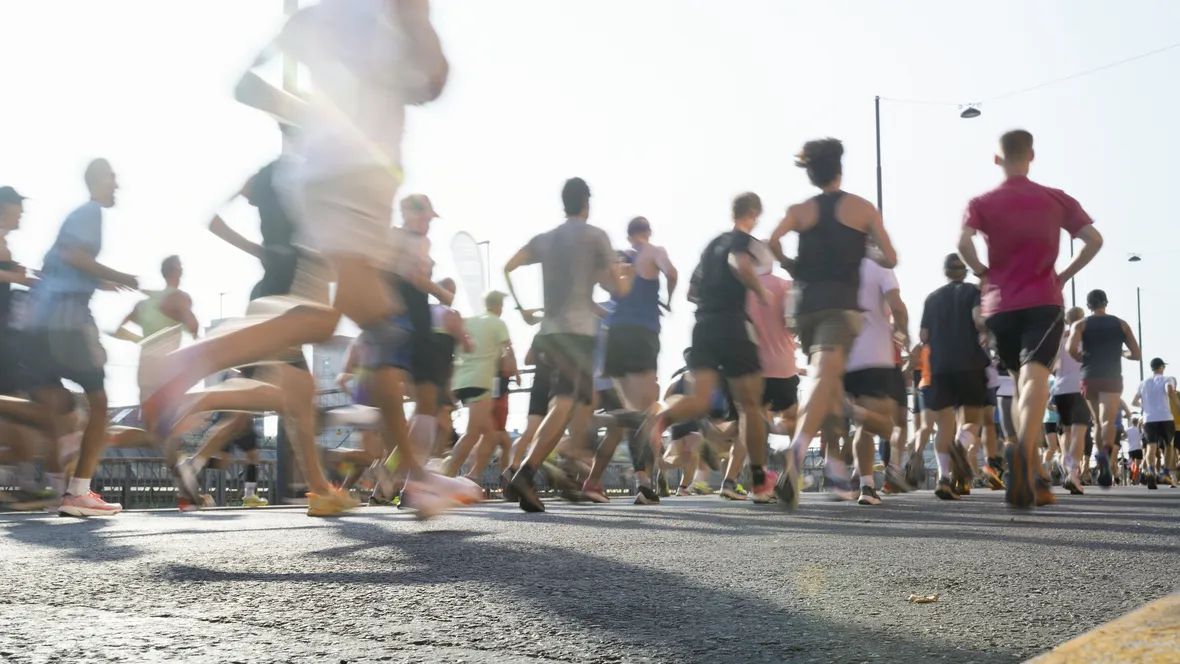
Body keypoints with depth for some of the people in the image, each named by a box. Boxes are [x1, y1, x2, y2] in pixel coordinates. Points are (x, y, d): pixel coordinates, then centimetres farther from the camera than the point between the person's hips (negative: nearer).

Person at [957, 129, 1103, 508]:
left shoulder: (982, 203, 5)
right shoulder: (1056, 199, 9)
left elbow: (963, 242, -15)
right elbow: (1094, 239, -1)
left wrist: (983, 273, 1)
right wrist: (1065, 275, 8)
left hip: (1000, 306, 1)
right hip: (1043, 303, -1)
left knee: (1023, 388, 16)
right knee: (1035, 381, -16)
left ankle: (1030, 478, 20)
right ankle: (1023, 452, -44)